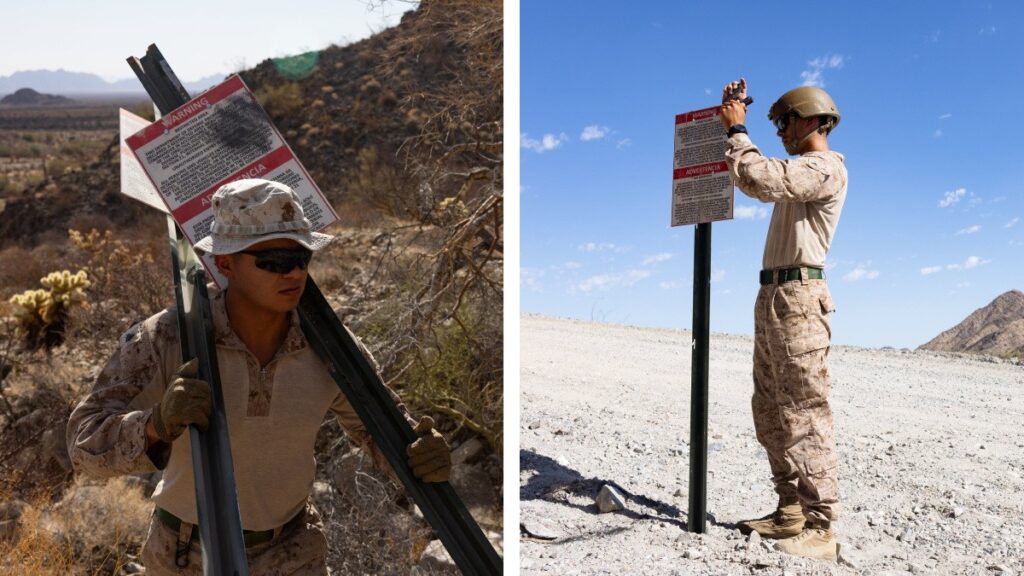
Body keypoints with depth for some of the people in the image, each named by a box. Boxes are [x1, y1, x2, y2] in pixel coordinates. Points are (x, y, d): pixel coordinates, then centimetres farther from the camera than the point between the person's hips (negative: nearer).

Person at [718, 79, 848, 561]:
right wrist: (736, 126, 24)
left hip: (798, 297, -10)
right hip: (773, 298, 10)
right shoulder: (799, 170, 24)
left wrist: (737, 130, -8)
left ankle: (821, 530, -7)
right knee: (770, 414, 10)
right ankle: (791, 511, 17)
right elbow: (754, 180, 34)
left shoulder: (826, 166, -7)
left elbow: (760, 180, -22)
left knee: (805, 416, -11)